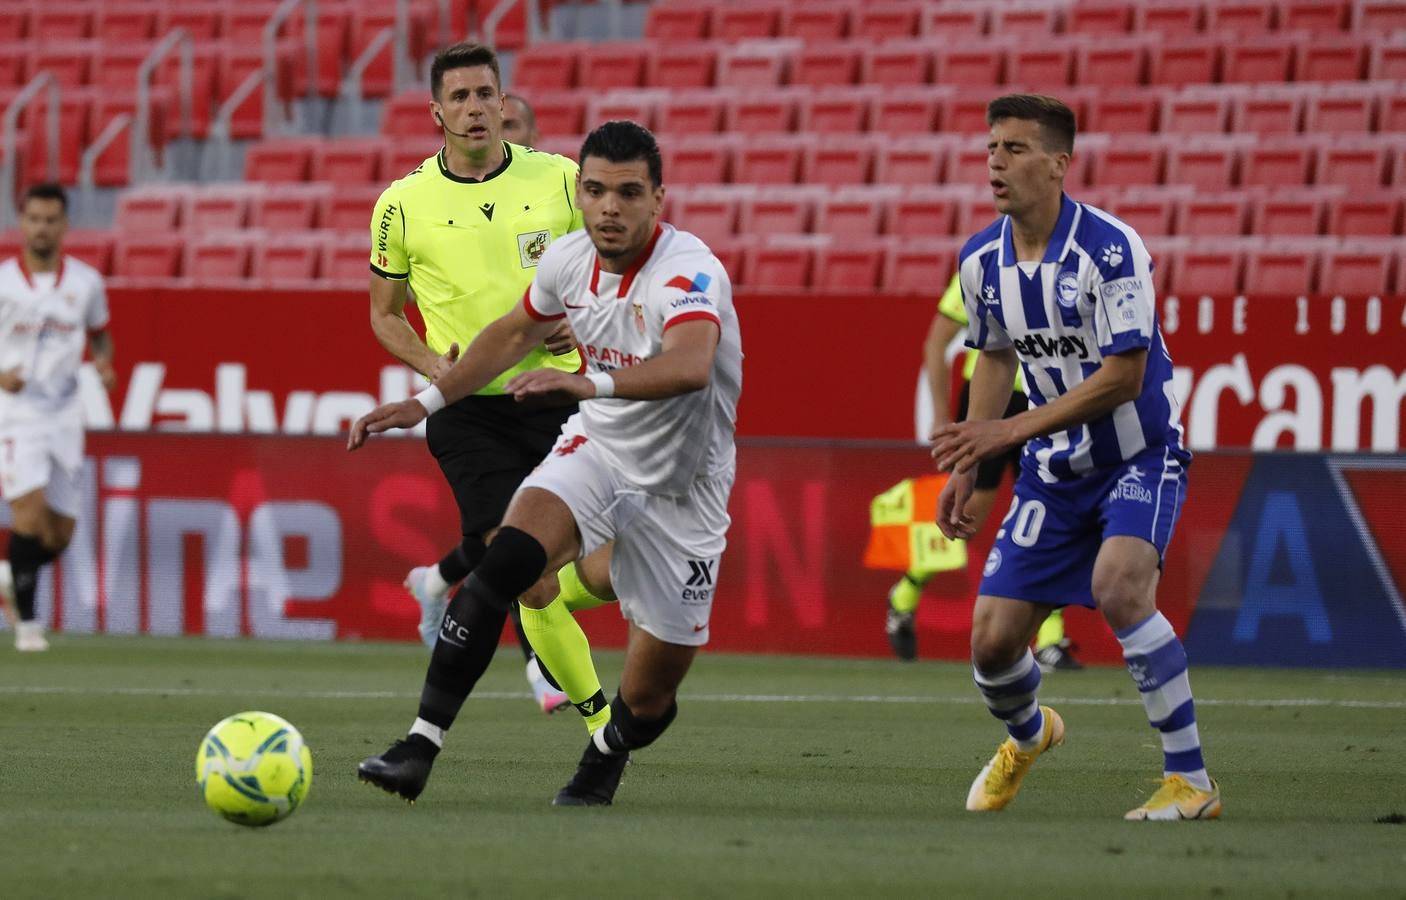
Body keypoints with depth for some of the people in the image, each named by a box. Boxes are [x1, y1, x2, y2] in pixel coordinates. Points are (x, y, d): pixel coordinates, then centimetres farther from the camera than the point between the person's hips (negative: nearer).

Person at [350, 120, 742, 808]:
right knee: (505, 559, -28)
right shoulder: (569, 260, -6)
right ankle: (421, 744, -28)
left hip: (679, 489, -4)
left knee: (648, 699, 0)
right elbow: (515, 333, 17)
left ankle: (604, 759, 39)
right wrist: (426, 401, 14)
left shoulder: (690, 272, -27)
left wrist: (590, 382, -63)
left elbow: (689, 366, -50)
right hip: (597, 446, 4)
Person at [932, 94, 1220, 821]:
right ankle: (1026, 736, 38)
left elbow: (1122, 377, -23)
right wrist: (967, 467, 12)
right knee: (992, 641, 0)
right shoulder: (981, 261, -2)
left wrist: (1008, 431, -25)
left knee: (1118, 587, -32)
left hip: (1138, 457, -6)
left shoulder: (1109, 249, -22)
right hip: (1053, 469, 6)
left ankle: (1191, 781, -21)